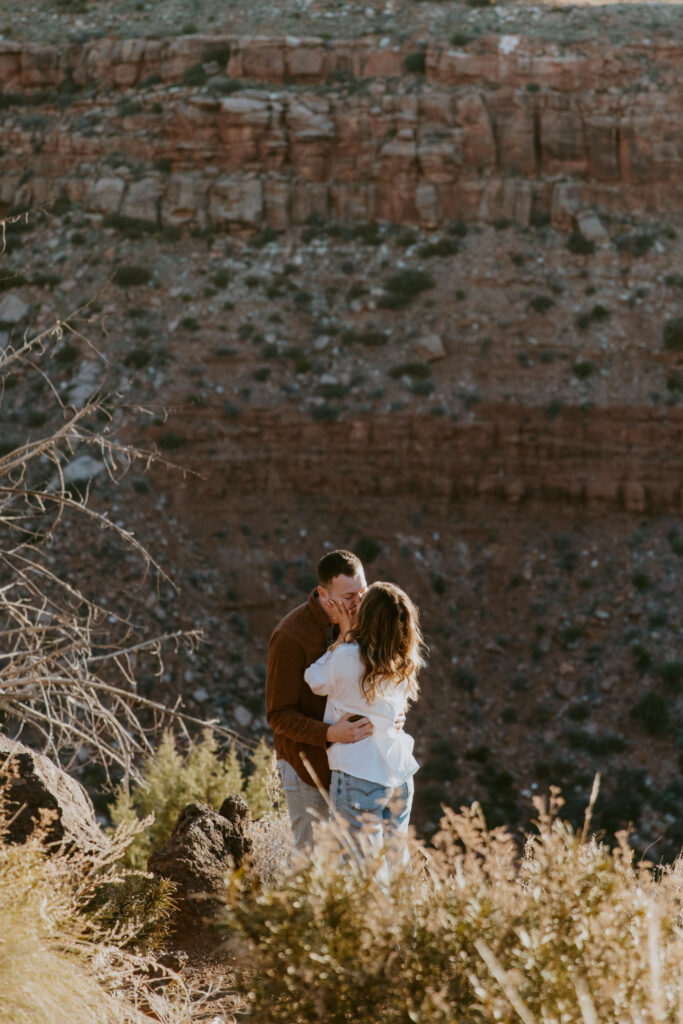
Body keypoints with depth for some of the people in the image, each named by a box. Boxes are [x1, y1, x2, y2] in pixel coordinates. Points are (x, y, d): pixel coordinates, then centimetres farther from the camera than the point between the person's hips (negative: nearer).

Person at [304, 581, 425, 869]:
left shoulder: (347, 658, -16)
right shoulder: (404, 663, 1)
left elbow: (316, 681, 2)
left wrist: (344, 635, 3)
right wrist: (350, 633, 15)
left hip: (360, 778, -6)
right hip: (400, 776, 6)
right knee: (396, 861, 18)